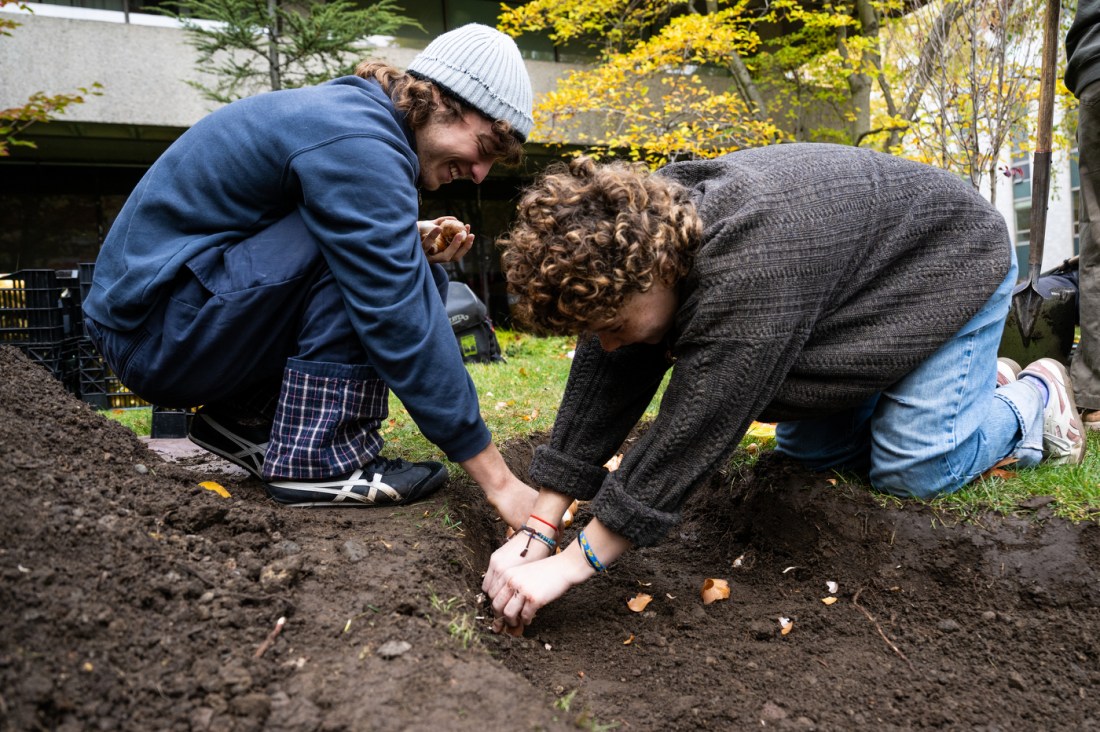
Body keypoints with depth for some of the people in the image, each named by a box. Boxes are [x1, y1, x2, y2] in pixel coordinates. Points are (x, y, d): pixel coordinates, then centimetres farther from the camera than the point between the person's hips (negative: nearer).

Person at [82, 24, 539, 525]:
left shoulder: (348, 110, 8)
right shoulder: (357, 140, -22)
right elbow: (401, 325, -27)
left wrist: (411, 248, -4)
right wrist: (498, 479, -24)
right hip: (153, 330, -9)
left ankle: (246, 418, 7)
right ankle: (319, 459, -16)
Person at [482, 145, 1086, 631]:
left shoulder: (747, 265, -45)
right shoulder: (636, 229, -19)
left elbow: (692, 430, -45)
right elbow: (601, 389, -19)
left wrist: (570, 566, -40)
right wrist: (537, 531, -23)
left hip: (951, 261, -7)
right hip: (860, 281, 8)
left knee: (913, 467, -14)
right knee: (808, 450, 9)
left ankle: (1031, 399, 17)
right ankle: (977, 379, 29)